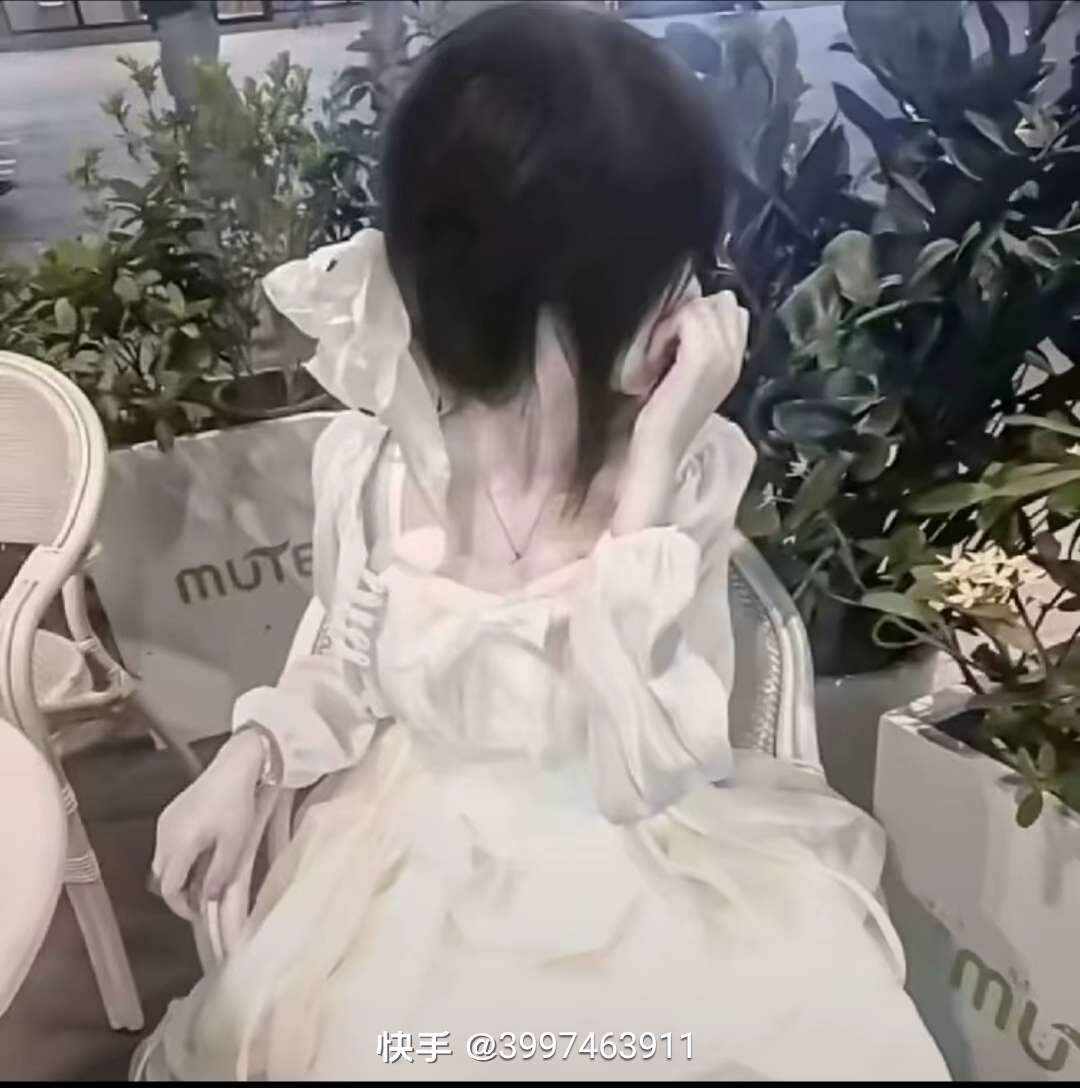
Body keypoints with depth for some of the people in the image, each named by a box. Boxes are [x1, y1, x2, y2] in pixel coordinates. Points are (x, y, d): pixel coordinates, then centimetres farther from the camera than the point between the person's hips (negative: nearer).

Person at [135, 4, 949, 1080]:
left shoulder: (693, 467, -16)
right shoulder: (373, 455, -11)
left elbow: (635, 769, -24)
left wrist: (648, 469, -29)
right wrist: (247, 757, -8)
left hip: (645, 849, -1)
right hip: (429, 845, 2)